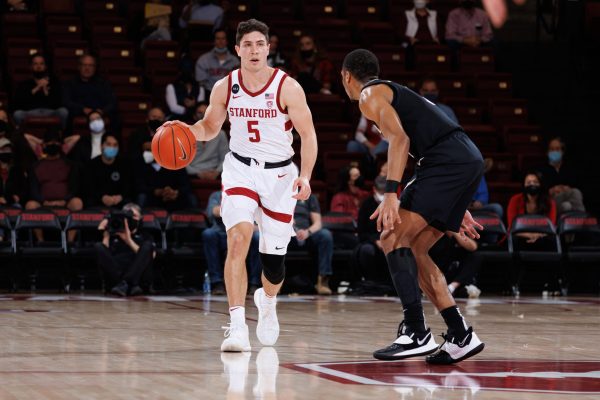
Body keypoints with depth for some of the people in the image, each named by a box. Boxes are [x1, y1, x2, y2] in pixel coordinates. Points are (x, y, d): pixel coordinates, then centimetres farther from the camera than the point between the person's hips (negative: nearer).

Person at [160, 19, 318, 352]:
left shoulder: (288, 87, -13)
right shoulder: (225, 88, -4)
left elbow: (308, 134, -10)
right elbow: (210, 128, 11)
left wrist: (305, 176, -23)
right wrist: (185, 130, -11)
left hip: (279, 174, -1)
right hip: (240, 169, 1)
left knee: (274, 258, 5)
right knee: (238, 239, -22)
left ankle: (268, 301, 42)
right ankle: (237, 327, -23)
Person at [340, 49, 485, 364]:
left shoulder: (370, 95, 4)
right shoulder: (397, 93, 32)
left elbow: (399, 138, -13)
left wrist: (390, 193, -21)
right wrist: (455, 208, 33)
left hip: (450, 161, -9)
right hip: (470, 160, 9)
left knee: (393, 237, -11)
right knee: (412, 249, 12)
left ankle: (416, 333, -20)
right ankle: (461, 336, 8)